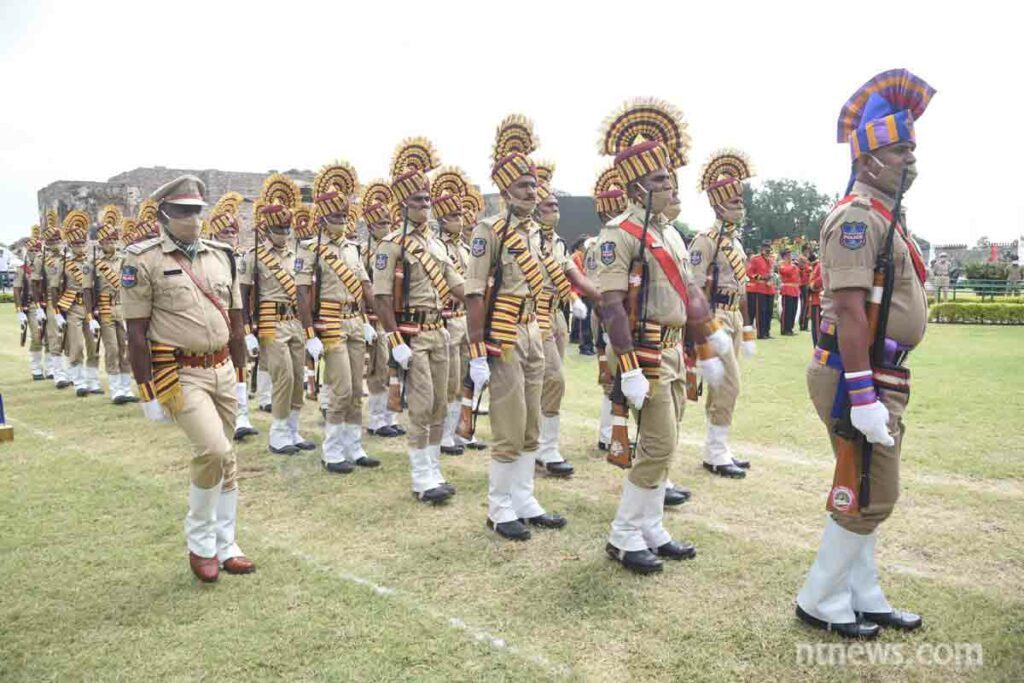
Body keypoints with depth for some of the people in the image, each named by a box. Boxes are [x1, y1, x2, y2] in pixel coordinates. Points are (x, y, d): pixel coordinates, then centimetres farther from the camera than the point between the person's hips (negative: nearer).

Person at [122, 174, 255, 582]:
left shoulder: (221, 256, 9)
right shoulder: (143, 261, -7)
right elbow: (136, 332, -8)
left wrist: (239, 374, 13)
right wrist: (148, 394, -10)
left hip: (221, 371, 6)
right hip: (179, 375, -6)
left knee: (223, 459, 11)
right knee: (214, 451, -18)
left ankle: (224, 545, 26)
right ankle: (199, 542, 7)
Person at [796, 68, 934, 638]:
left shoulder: (885, 216, 17)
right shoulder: (858, 216, -16)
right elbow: (849, 310, -25)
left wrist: (882, 388, 21)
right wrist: (863, 396, -27)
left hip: (884, 374, 10)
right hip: (860, 375, -10)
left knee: (868, 492, 17)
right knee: (872, 496, -2)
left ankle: (864, 600, 30)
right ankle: (820, 603, 14)